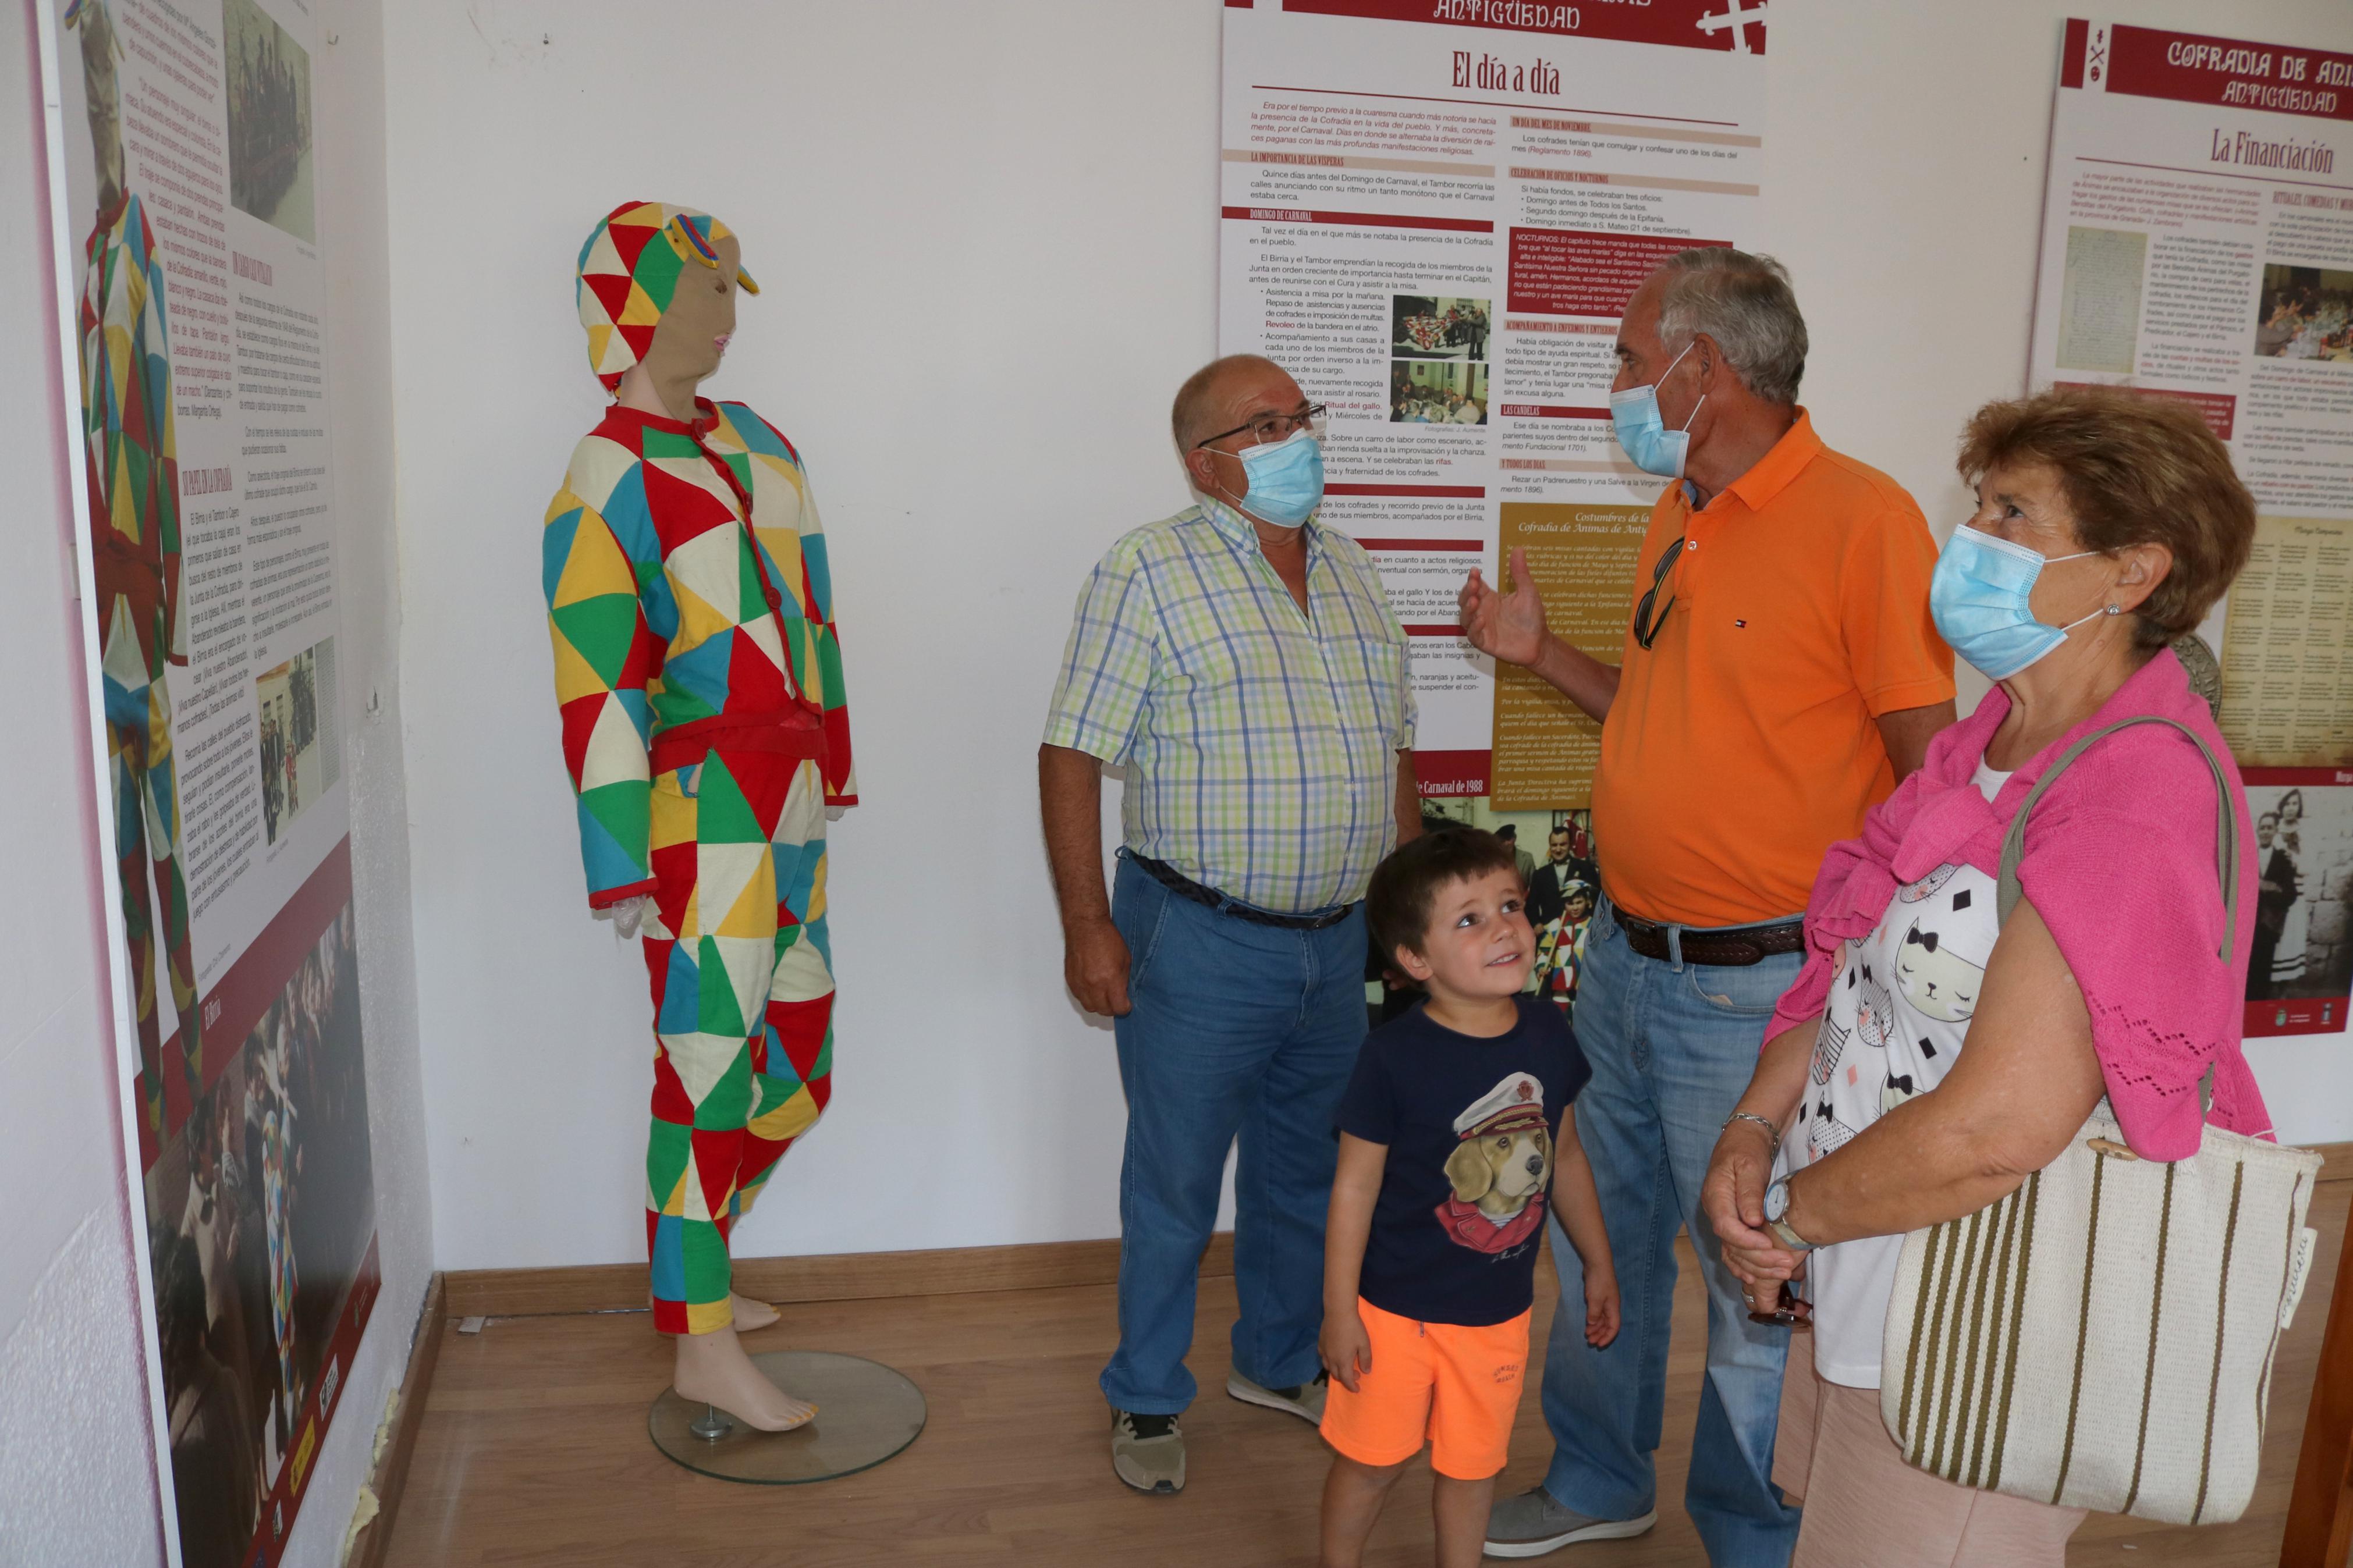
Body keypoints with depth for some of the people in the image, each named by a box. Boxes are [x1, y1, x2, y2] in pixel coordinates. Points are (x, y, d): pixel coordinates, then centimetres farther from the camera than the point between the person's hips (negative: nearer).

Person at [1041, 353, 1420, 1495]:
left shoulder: (1351, 569, 11)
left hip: (1338, 941, 6)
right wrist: (1087, 924, -15)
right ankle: (1147, 1399, 28)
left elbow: (1394, 747, 18)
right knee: (1174, 1187, 8)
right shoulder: (1150, 570, -10)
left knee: (1307, 1172, 19)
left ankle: (1279, 1361, 41)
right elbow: (1073, 754, -12)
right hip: (1200, 945, -6)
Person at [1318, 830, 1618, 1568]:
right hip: (1397, 1309, -4)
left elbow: (1564, 1155, 8)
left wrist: (1598, 1264, 15)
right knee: (1373, 1459, 13)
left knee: (1472, 1463, 20)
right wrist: (1340, 1312, -11)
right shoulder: (1394, 1056, -21)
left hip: (1500, 1310, 4)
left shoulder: (1547, 1032, -6)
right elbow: (1355, 1184, -14)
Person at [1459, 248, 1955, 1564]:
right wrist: (1541, 653, 11)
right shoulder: (1679, 520, 9)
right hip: (1625, 959, 8)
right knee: (1603, 1238, 21)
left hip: (1753, 990, -8)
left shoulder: (1861, 519, -16)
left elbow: (1934, 766, -16)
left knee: (1759, 1289, 9)